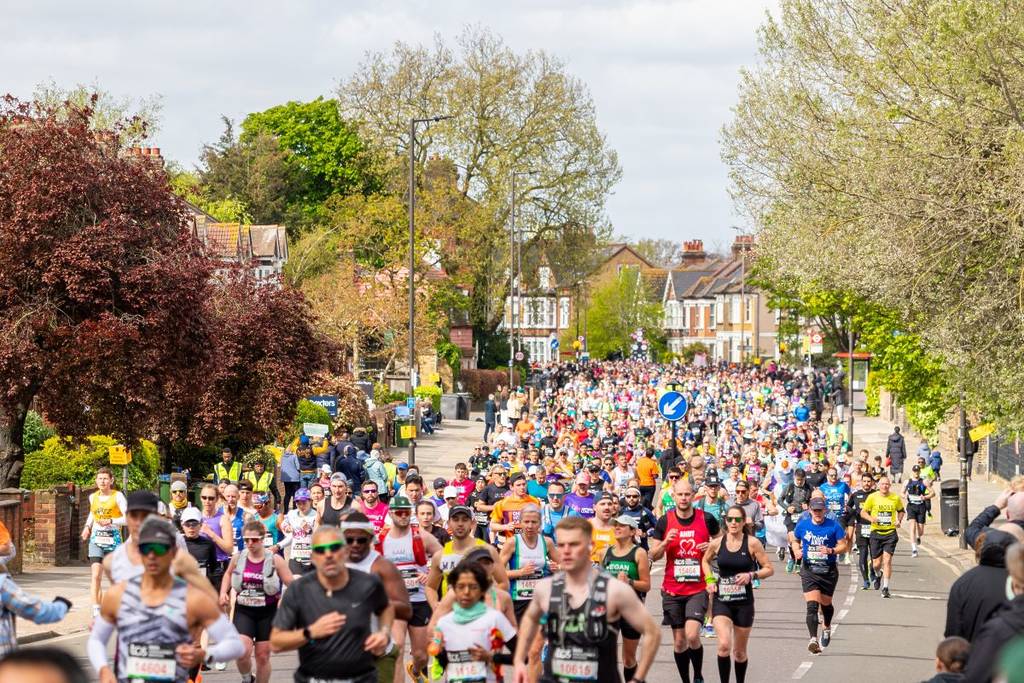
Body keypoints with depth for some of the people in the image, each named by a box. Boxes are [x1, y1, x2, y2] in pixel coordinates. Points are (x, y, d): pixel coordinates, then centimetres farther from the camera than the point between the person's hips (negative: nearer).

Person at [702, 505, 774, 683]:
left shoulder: (752, 543, -7)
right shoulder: (717, 543, -1)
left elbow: (769, 569, -2)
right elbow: (705, 561, 19)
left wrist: (751, 575, -19)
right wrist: (710, 580, 4)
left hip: (744, 602, 0)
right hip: (721, 600, 0)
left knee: (740, 652, 12)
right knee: (724, 645, -21)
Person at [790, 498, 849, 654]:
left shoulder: (834, 526, -6)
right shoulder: (802, 525, 1)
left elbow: (844, 546, -3)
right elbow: (794, 540, 18)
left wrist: (831, 550, -21)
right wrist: (797, 550, -3)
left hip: (829, 571, 0)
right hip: (809, 572, 0)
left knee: (826, 604, 18)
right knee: (812, 606, -16)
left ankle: (826, 627, 50)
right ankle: (813, 639, -25)